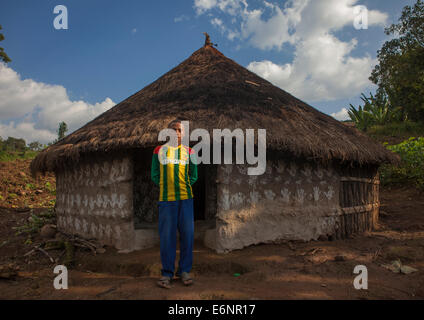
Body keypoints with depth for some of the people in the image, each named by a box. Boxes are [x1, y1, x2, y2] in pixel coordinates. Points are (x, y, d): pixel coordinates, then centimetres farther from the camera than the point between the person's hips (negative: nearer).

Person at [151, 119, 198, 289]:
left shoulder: (188, 152, 11)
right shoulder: (159, 151, 9)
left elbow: (193, 175, 15)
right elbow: (154, 175, 10)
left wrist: (185, 186, 3)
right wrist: (165, 188, 2)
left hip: (186, 198, 1)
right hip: (166, 199, -1)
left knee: (187, 234, 3)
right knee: (167, 236, 1)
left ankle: (184, 270, 17)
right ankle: (167, 273, 13)